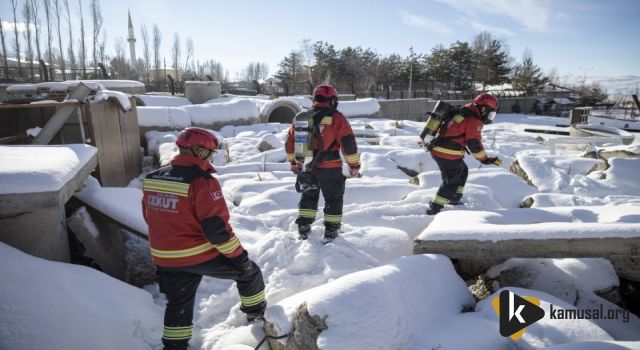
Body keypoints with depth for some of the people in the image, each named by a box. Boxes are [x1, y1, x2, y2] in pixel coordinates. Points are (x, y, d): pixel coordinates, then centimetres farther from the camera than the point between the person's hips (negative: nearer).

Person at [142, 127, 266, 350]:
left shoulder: (152, 178, 3)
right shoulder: (201, 181, -20)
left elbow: (150, 217, 14)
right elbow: (216, 226, -23)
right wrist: (238, 255, -12)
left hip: (165, 258, 7)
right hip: (200, 255, -7)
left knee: (178, 303, 26)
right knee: (248, 271, 14)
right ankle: (256, 314, 31)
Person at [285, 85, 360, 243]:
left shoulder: (300, 117, 7)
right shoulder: (337, 119, -9)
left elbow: (290, 142, 14)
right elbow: (348, 144, -12)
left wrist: (293, 162, 26)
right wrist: (354, 166, -4)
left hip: (305, 167, 5)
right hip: (329, 169, -4)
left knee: (308, 196, 23)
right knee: (333, 199, 13)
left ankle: (303, 229, 26)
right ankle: (331, 232, 18)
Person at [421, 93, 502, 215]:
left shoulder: (461, 111, 17)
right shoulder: (474, 120, -12)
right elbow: (474, 143, -15)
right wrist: (485, 159, -8)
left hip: (437, 149, 9)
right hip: (449, 154, -9)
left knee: (462, 171, 25)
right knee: (451, 181, 4)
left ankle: (454, 199, 33)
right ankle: (434, 208, 7)